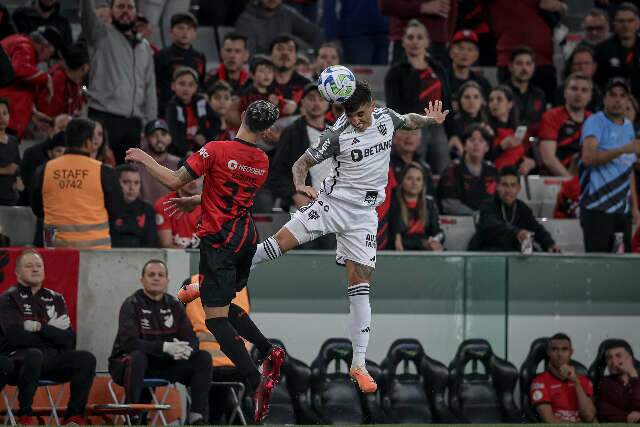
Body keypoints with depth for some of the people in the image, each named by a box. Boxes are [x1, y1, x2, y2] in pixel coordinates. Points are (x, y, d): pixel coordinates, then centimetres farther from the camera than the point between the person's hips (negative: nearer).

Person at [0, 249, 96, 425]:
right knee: (34, 355, -38)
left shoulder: (55, 299, 17)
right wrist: (52, 332, -5)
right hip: (18, 359, -5)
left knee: (86, 359, -18)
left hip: (51, 359, 5)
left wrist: (40, 327, -10)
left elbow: (69, 341, 5)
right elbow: (16, 336, -14)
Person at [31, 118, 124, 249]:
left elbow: (37, 210, 13)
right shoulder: (103, 172, -6)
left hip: (56, 244, 3)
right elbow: (117, 212, 1)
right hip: (94, 245, -2)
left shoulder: (45, 170, 1)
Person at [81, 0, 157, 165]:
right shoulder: (101, 34, 5)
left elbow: (149, 87, 19)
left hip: (133, 123, 5)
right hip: (104, 119, -5)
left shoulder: (144, 47, 20)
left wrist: (150, 124, 12)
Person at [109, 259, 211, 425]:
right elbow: (129, 342, -25)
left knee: (203, 358, -9)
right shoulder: (132, 305, -11)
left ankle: (197, 417, -14)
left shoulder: (174, 306, 6)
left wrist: (186, 349, -25)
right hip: (126, 366, -6)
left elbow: (192, 339, 2)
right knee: (138, 357, -39)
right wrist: (165, 347, -35)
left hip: (163, 364, 6)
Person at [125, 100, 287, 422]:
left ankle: (257, 382, -19)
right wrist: (194, 201, 30)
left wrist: (144, 159, 2)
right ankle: (269, 352, 13)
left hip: (219, 241, -7)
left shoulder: (217, 150, -14)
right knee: (225, 306, 25)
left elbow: (174, 181, -14)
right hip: (246, 238, 7)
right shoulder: (262, 161, 5)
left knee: (216, 319, -6)